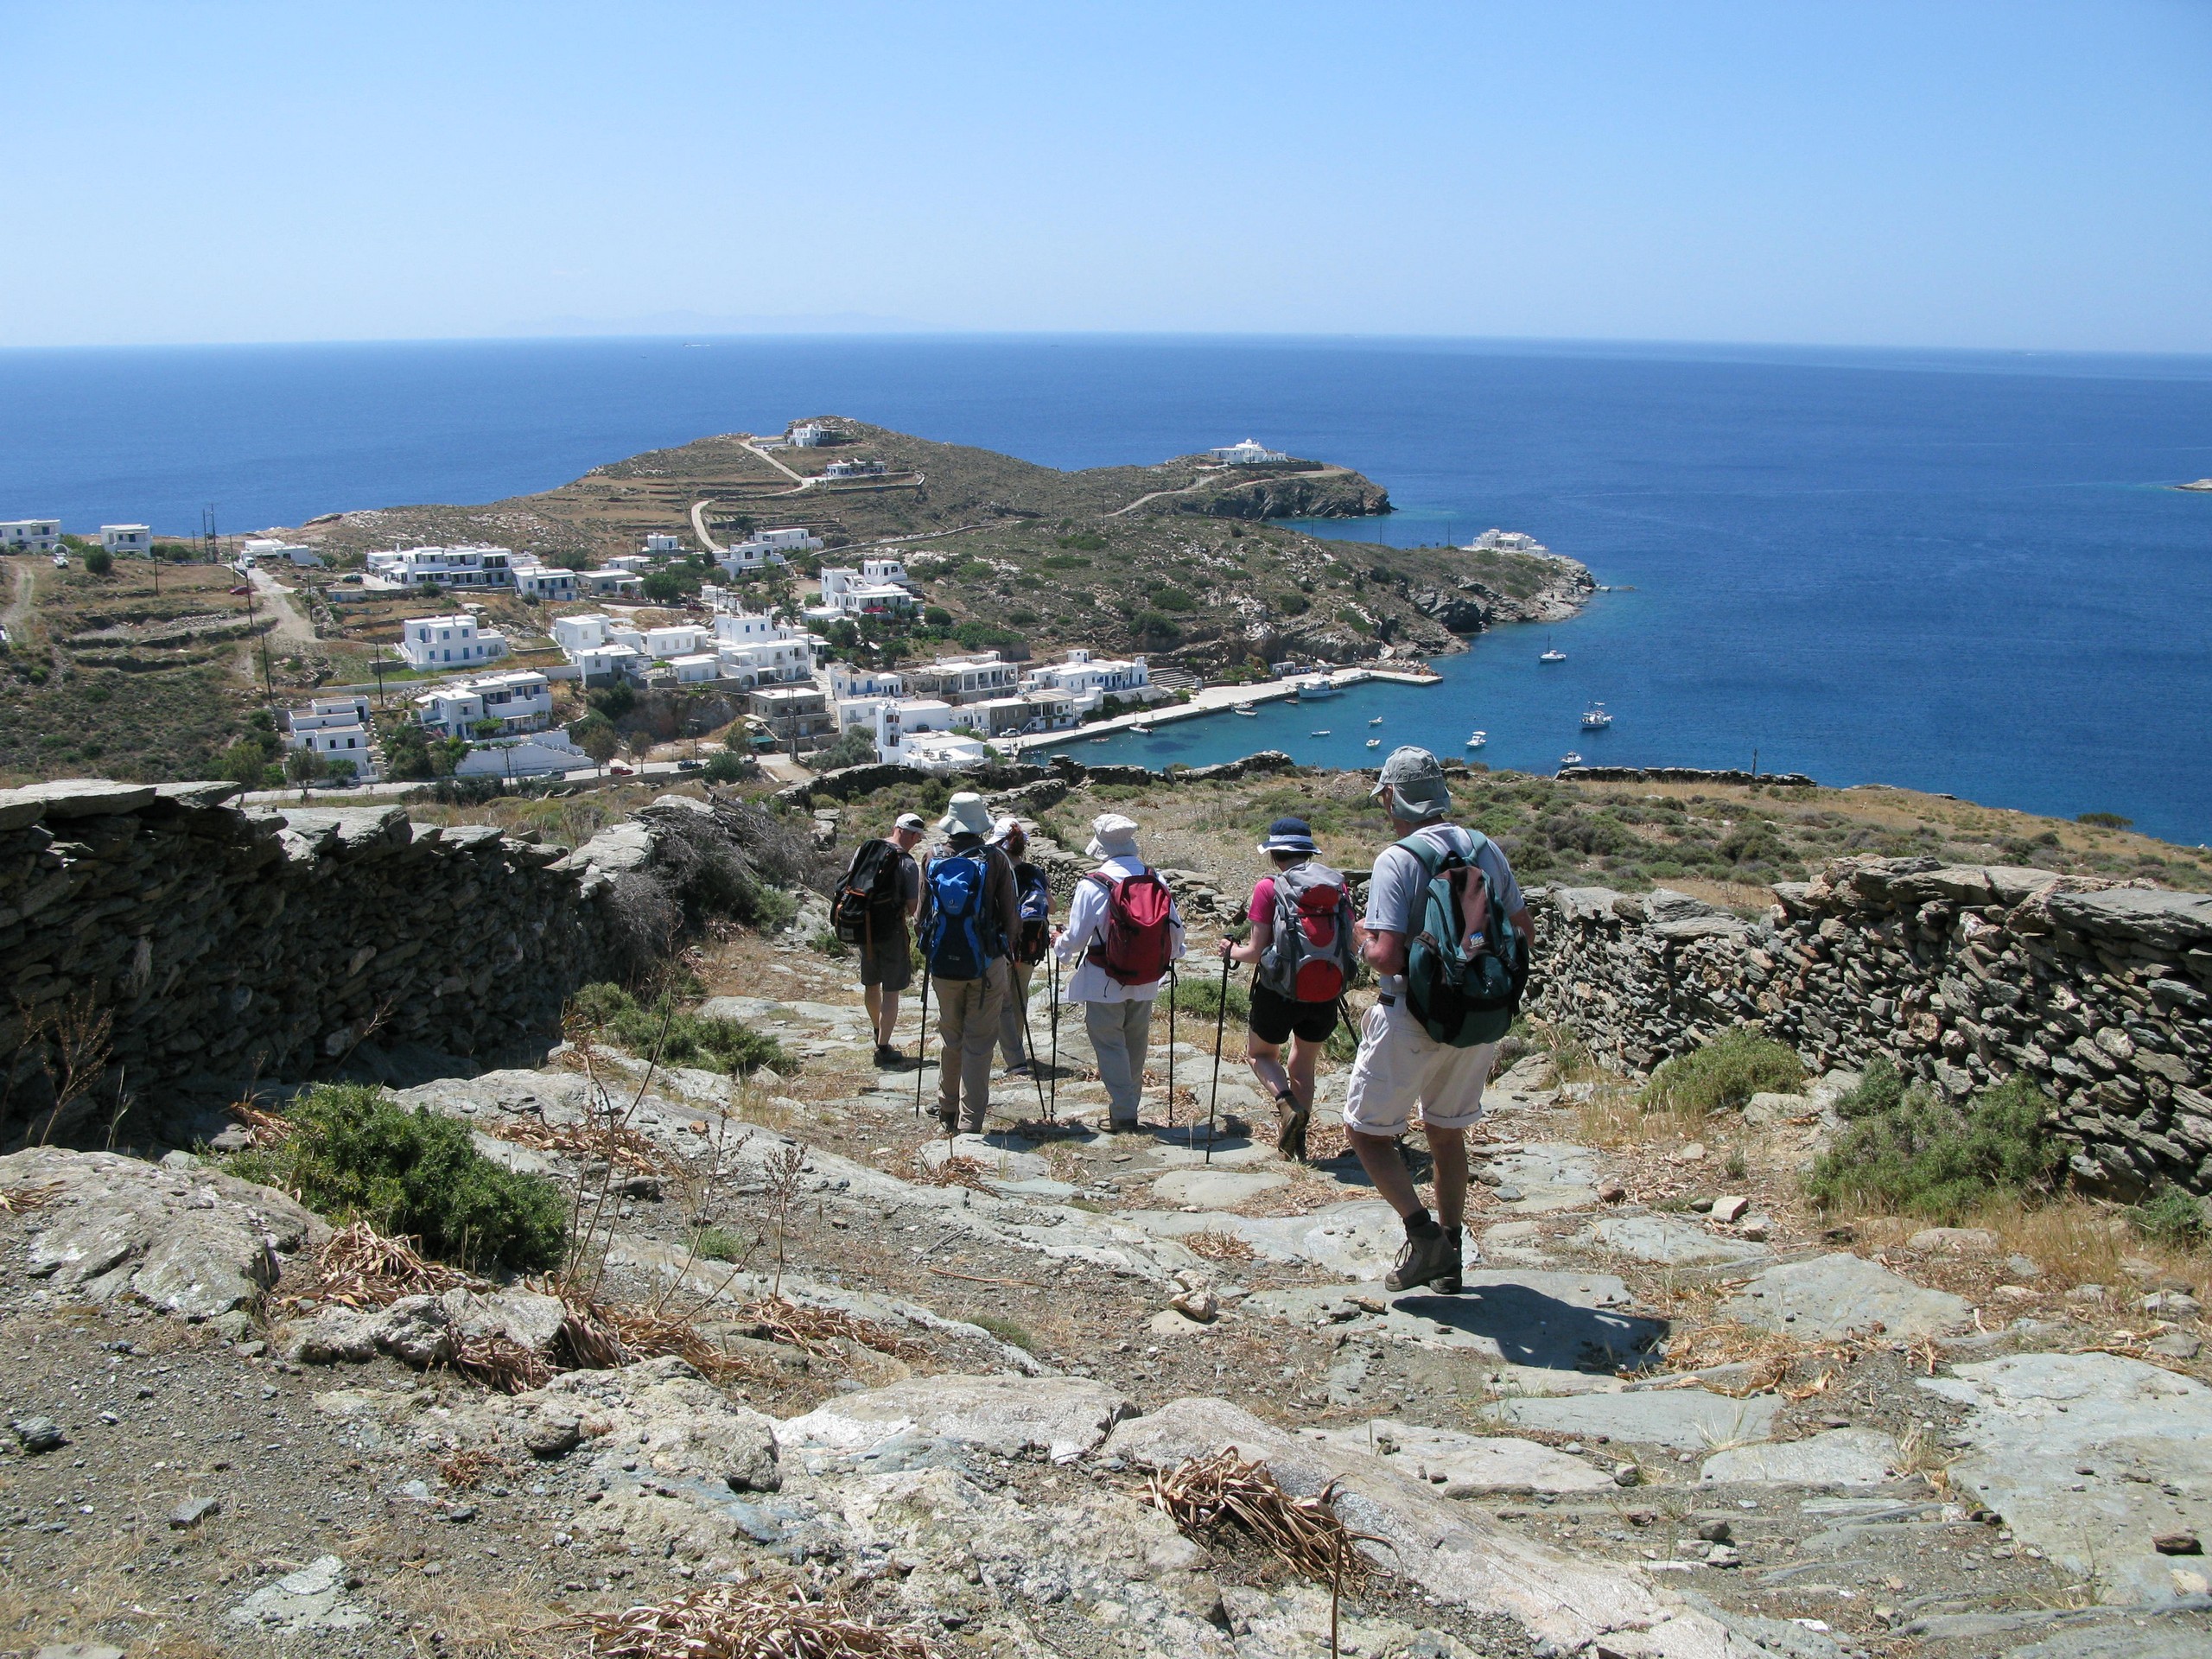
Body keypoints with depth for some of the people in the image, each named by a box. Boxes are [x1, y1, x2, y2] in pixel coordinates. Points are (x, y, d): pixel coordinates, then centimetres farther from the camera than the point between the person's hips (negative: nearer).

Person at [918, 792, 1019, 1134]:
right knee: (979, 1043, 2)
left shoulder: (934, 861, 0)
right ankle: (970, 1123, 0)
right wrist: (1006, 946, 16)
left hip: (943, 962, 3)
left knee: (950, 1037, 18)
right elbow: (1009, 916, -3)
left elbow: (922, 914, 8)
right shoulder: (996, 860, -7)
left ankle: (947, 1110, 30)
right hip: (986, 962, -3)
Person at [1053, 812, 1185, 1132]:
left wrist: (1059, 946, 11)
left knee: (1110, 1046, 4)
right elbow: (1176, 931, 3)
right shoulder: (1157, 881, -3)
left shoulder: (1092, 885, -16)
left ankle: (1124, 1116, 1)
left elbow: (1075, 938, -12)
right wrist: (1167, 956, 24)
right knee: (1135, 1046, 18)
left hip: (1104, 984, -4)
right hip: (1146, 984, 5)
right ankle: (1128, 1108, 28)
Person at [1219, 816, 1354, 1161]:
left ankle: (1288, 1105, -5)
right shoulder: (1339, 886, 3)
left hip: (1281, 992, -4)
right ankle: (1295, 1141, 22)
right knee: (1303, 1065, 23)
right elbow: (1351, 943, 9)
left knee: (1259, 1053, 21)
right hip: (1327, 995, 4)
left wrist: (1232, 951, 12)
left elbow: (1256, 951, -8)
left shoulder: (1269, 888, -8)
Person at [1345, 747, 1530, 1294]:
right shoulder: (1486, 850, 1)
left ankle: (1422, 1231, -6)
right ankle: (1449, 1257, 26)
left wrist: (1364, 940, -3)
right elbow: (1524, 933, 10)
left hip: (1412, 1018, -6)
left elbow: (1386, 957, -24)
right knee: (1448, 1132, 21)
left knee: (1367, 1130, 9)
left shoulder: (1397, 860, -17)